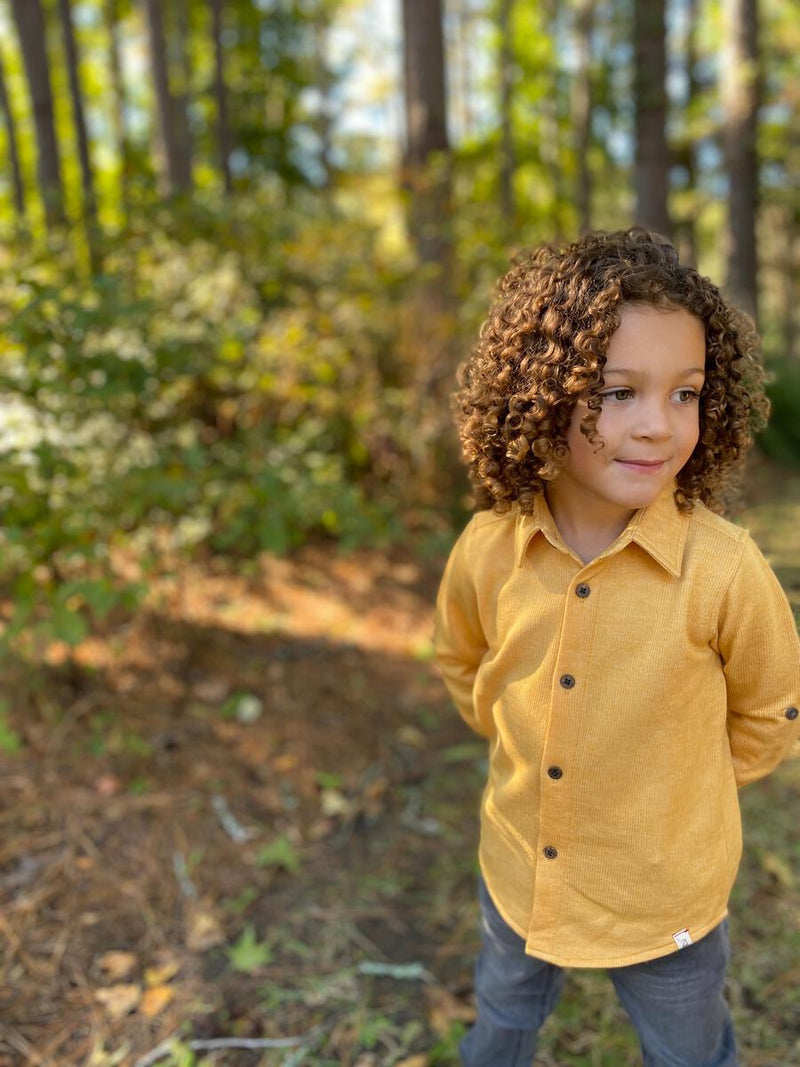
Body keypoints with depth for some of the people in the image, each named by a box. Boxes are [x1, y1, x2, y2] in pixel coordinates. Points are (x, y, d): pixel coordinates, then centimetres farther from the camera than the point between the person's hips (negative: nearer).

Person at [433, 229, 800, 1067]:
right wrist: (518, 741, 3)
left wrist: (679, 785, -1)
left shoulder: (724, 569, -27)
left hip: (666, 908, -2)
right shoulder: (487, 551, -19)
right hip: (517, 880, 3)